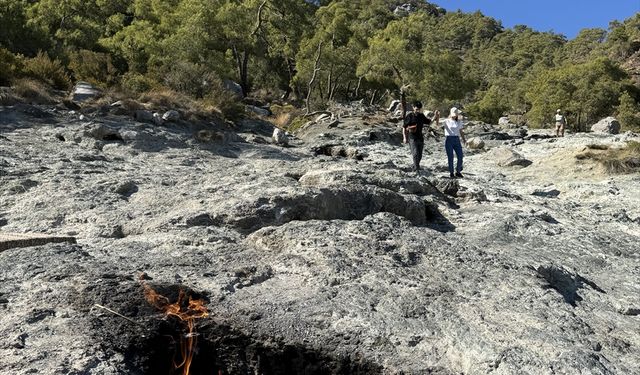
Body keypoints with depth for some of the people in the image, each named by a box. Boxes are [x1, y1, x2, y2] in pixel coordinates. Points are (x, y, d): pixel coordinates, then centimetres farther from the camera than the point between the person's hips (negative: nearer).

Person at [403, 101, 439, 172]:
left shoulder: (422, 116, 10)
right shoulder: (409, 116, -5)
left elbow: (429, 122, 23)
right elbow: (404, 127, -2)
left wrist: (436, 118, 7)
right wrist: (404, 137, -8)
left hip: (420, 138, 6)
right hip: (412, 138, -6)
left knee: (419, 155, 9)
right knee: (415, 154, -18)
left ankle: (415, 167, 27)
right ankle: (417, 169, -19)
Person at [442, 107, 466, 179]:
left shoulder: (459, 122, 13)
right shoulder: (446, 121, 2)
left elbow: (461, 131, 16)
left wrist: (463, 139, 3)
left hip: (457, 140, 3)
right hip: (449, 140, -3)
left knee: (460, 157, -2)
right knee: (450, 157, -3)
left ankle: (458, 172, 15)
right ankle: (451, 173, 8)